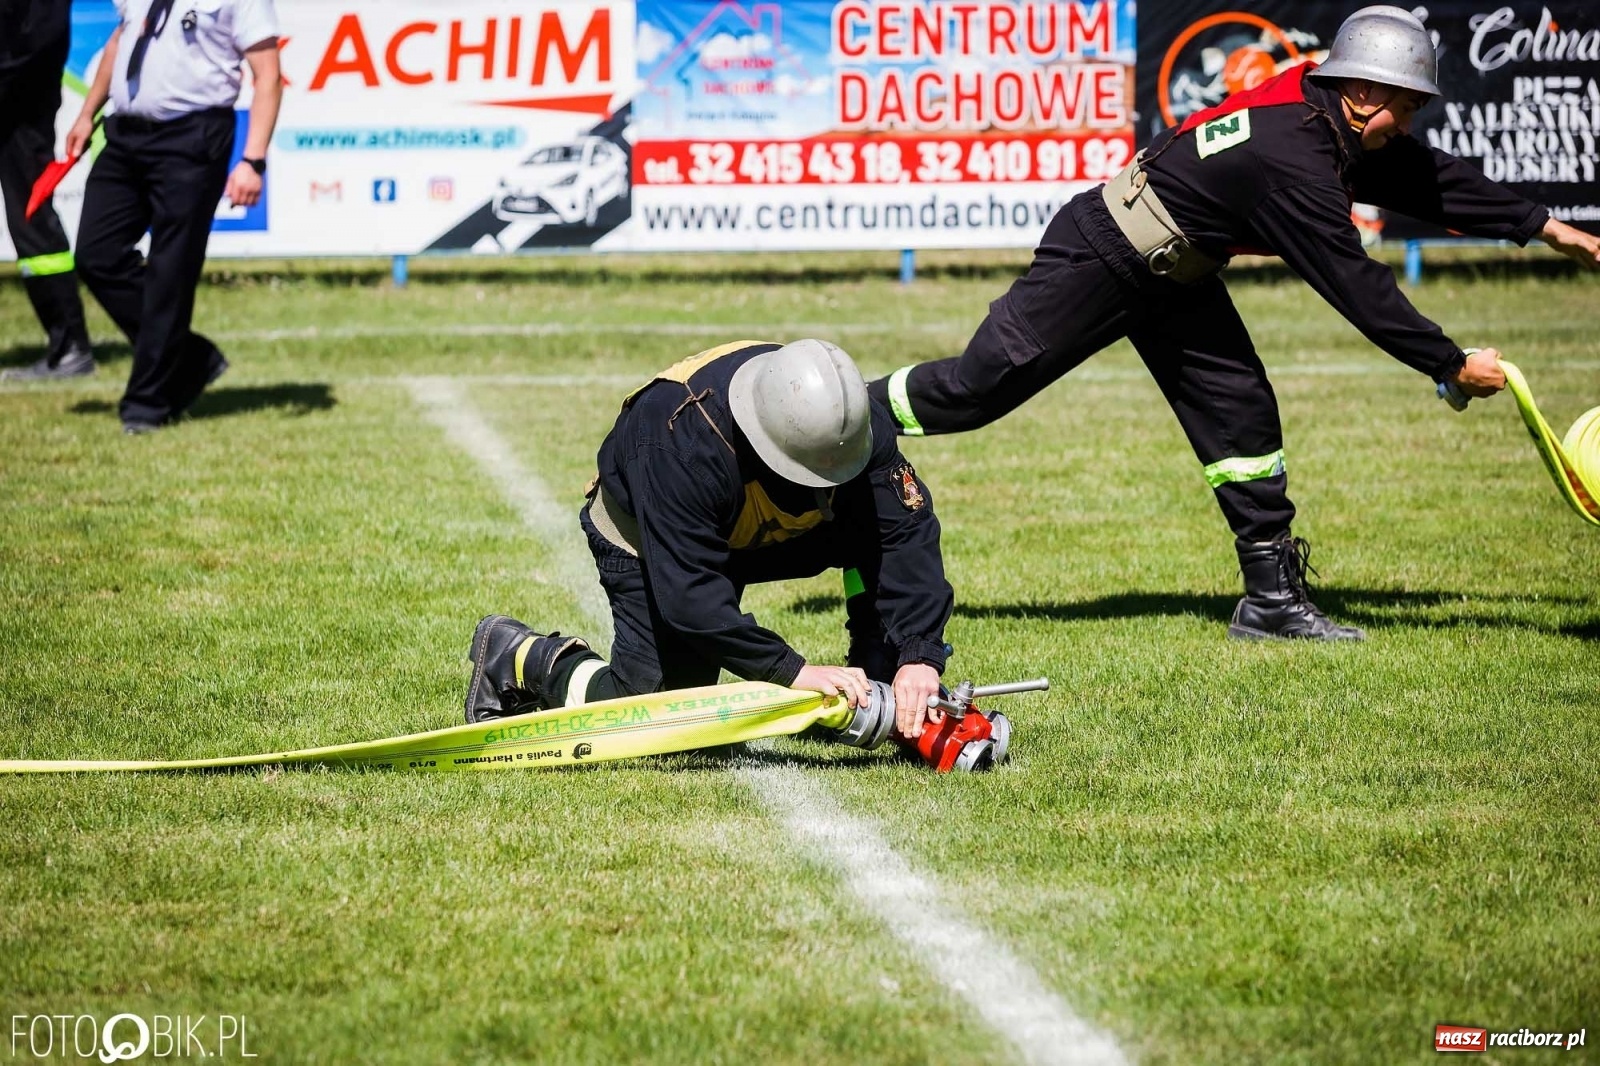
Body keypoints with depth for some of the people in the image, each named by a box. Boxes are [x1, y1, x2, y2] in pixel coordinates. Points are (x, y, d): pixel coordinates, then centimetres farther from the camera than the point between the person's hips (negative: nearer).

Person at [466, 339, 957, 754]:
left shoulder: (856, 422, -29)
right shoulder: (684, 442, -43)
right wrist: (793, 671, -44)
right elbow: (689, 595, -42)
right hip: (647, 532, -5)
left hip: (772, 528, 5)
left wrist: (918, 657, -41)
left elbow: (908, 532, -29)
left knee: (881, 529, -21)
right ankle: (518, 656, 12)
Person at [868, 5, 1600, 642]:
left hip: (1170, 274, 10)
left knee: (1240, 410, 3)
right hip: (1099, 261, -10)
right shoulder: (1293, 161, -32)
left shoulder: (1326, 116, -4)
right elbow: (1357, 288, -28)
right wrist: (1451, 367, -21)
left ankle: (1272, 596, 5)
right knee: (981, 385, -5)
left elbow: (1430, 179, 8)